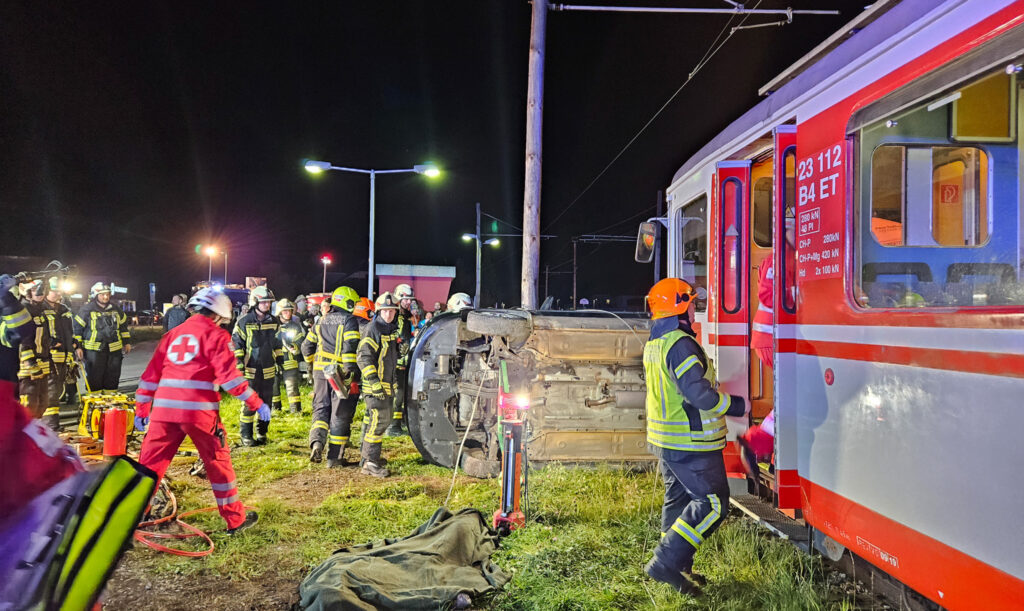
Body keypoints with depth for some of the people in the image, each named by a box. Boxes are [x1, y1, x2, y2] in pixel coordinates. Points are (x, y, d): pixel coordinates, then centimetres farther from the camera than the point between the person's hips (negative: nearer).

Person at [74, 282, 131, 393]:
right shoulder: (87, 309, -4)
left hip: (114, 350, 5)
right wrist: (78, 346, -6)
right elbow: (77, 327, -2)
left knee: (112, 379, 10)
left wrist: (127, 342, 20)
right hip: (94, 350, -5)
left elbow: (123, 324, 23)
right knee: (94, 379, -3)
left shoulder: (114, 309, 11)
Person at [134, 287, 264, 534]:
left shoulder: (174, 333, 18)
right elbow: (229, 376, -9)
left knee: (150, 463, 12)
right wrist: (257, 404, -4)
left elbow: (151, 373, 18)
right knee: (218, 462, 9)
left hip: (164, 409, 4)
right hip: (199, 411, -4)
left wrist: (141, 409, 24)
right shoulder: (216, 335, 2)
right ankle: (235, 519, 17)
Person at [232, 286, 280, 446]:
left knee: (266, 403, 9)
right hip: (250, 370, -4)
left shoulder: (273, 321, 9)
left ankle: (262, 433, 22)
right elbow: (236, 344, -3)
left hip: (268, 371, 5)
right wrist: (239, 364, -9)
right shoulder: (244, 322, -5)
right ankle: (246, 435, 6)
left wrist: (280, 361, 17)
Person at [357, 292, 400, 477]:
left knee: (379, 419, 16)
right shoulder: (373, 329, -13)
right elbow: (363, 357, -19)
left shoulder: (392, 329, 14)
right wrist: (374, 381, -24)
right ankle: (370, 462, -7)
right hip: (375, 385, -9)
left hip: (388, 385, 9)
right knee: (379, 421, -12)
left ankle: (368, 455, 28)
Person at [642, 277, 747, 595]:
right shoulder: (681, 344, -21)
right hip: (690, 443, -10)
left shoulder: (654, 343, 11)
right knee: (712, 504, -4)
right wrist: (736, 405, -13)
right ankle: (665, 563, -5)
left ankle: (678, 567, 26)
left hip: (664, 439, 10)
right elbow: (698, 392, -26)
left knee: (678, 499, 17)